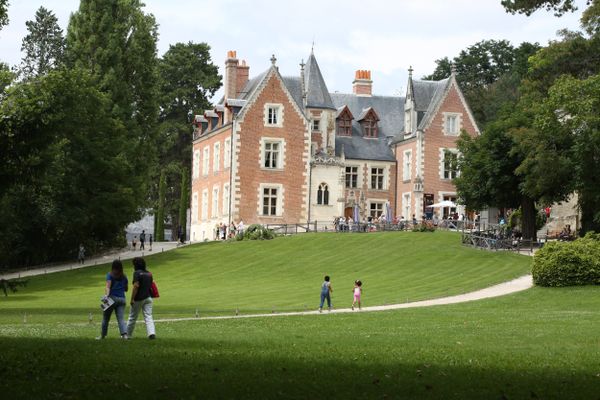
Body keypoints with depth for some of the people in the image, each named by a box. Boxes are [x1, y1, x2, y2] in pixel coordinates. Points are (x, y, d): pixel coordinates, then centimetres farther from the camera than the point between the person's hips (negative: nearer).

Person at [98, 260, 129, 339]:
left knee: (106, 318, 10)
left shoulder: (110, 275, 0)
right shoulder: (124, 277, 12)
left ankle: (103, 335, 19)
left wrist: (106, 295, -26)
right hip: (122, 299, 3)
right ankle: (124, 334, -21)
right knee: (121, 318, -2)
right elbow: (126, 289, 19)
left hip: (112, 297, -3)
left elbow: (108, 287, -14)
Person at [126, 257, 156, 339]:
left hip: (138, 299, -5)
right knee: (148, 316, 0)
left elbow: (136, 286, -19)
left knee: (132, 317, 9)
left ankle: (128, 334, 20)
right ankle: (151, 333, -19)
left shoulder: (137, 273, -11)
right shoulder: (149, 273, 11)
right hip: (148, 298, 6)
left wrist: (132, 299, -18)